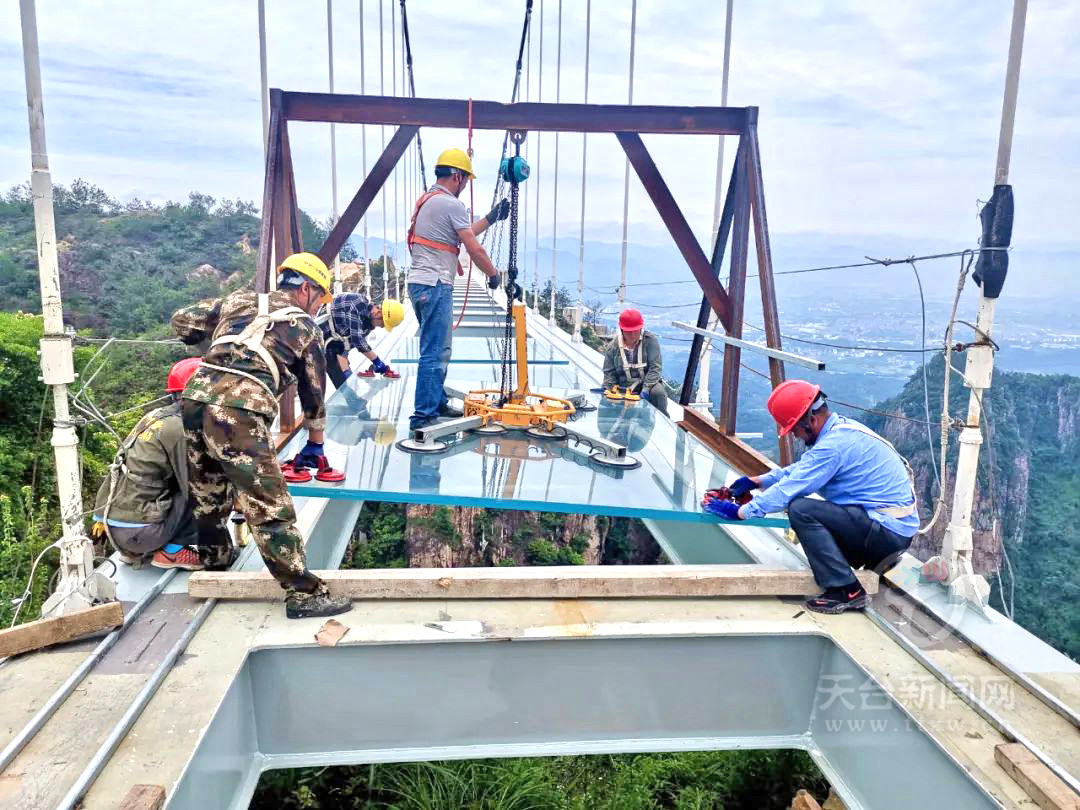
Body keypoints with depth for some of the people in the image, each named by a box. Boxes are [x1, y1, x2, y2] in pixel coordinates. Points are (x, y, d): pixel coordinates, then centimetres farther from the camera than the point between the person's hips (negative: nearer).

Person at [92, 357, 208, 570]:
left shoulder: (154, 417, 11)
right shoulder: (179, 429, -15)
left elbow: (117, 469, 16)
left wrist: (102, 517, 23)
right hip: (139, 532, -8)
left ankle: (135, 551, 17)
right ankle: (173, 550, -1)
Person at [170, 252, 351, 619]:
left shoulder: (238, 299, 24)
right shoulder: (306, 328, 15)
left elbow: (182, 320, 22)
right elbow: (314, 394, 22)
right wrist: (315, 443, 35)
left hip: (194, 396, 6)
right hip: (238, 410, -6)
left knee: (206, 491, 25)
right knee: (270, 508, -4)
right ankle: (305, 594, 1)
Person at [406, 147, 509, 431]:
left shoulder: (426, 201, 19)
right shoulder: (451, 204, -11)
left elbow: (462, 234, 26)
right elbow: (474, 248, -10)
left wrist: (491, 218, 30)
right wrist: (493, 274, 5)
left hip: (420, 282, 10)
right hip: (435, 285, -10)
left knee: (438, 349, 19)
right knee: (435, 352, -8)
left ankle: (437, 403, 29)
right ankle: (423, 415, -6)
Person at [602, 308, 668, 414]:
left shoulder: (650, 341, -4)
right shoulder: (612, 347, 3)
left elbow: (655, 367, -10)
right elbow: (609, 373, 7)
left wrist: (646, 388, -22)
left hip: (649, 383, -2)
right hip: (624, 388, 2)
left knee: (658, 392, -35)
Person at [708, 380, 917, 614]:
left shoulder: (834, 445, -21)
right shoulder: (843, 427, 9)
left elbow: (789, 489, -20)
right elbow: (801, 469, 20)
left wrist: (741, 512, -10)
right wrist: (756, 481, 13)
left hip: (890, 530, -10)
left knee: (800, 509, -22)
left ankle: (846, 592, -16)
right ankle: (876, 558, 18)